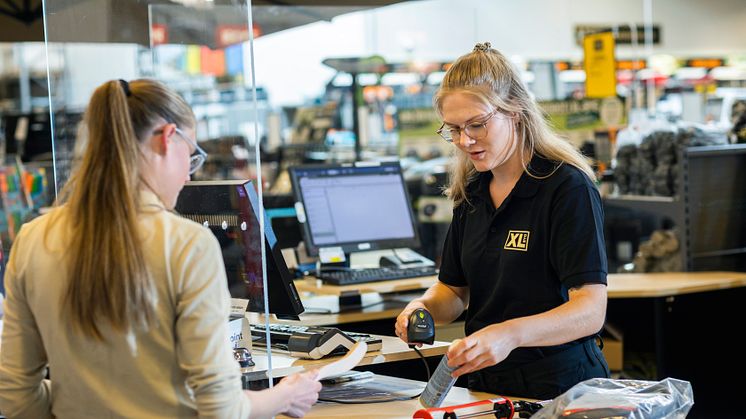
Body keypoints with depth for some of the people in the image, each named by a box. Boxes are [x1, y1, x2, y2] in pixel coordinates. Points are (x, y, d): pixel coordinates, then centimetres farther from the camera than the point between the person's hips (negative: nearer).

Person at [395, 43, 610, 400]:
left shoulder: (568, 187, -10)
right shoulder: (471, 192, 11)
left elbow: (591, 310, -19)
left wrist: (511, 334, -35)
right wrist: (424, 307, -5)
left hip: (558, 387, -7)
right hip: (485, 384, 7)